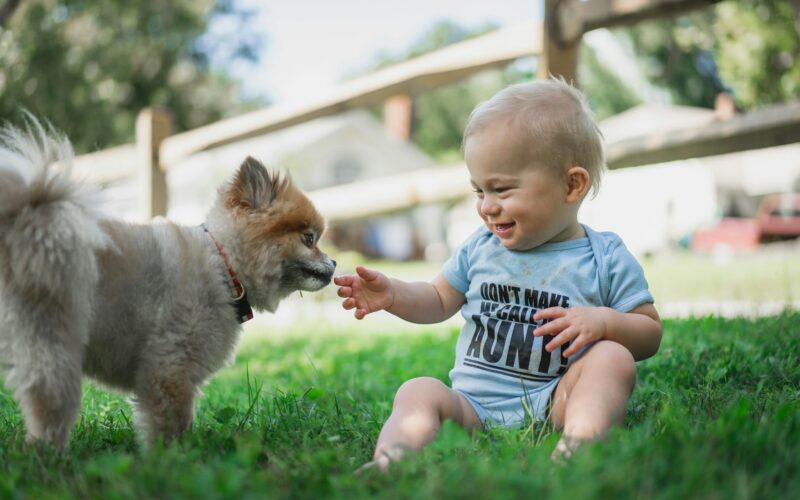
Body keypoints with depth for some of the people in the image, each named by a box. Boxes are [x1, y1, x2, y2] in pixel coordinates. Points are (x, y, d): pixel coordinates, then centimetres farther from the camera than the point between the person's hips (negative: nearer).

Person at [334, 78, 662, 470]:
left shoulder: (607, 258, 3)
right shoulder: (480, 248, 15)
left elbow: (650, 334, 4)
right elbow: (440, 301, 27)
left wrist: (604, 321, -17)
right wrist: (393, 294, 8)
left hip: (551, 404, -3)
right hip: (474, 405, 3)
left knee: (613, 358, -26)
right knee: (418, 392, -22)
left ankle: (577, 445, -49)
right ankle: (386, 465, -50)